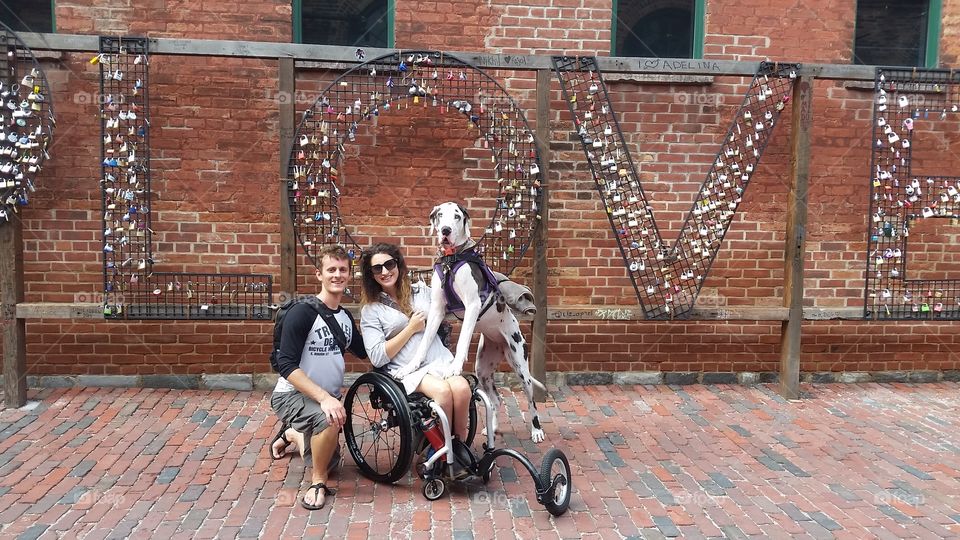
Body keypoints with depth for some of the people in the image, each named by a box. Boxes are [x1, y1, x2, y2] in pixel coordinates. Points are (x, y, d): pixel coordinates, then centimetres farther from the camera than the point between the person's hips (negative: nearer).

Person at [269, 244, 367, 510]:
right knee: (329, 420, -39)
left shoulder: (345, 316, 2)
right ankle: (318, 482, -14)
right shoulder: (302, 312, -20)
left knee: (329, 461, 20)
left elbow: (363, 351, 18)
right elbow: (287, 365, -27)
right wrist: (324, 397, -35)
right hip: (292, 395, -7)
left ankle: (292, 434, 47)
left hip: (327, 397, 7)